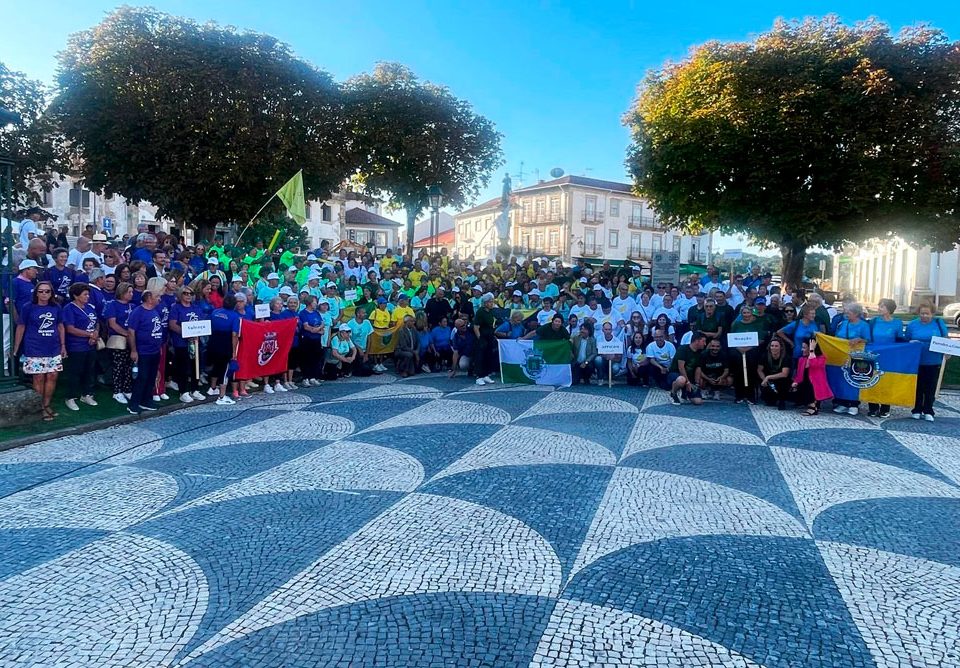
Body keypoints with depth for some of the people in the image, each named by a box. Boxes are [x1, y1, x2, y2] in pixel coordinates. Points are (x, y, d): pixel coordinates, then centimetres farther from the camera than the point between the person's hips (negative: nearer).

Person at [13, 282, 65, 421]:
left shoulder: (56, 308, 6)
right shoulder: (28, 308, -3)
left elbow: (60, 327, 14)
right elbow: (20, 327, 0)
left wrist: (63, 345, 11)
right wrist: (15, 349, -1)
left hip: (54, 349, 4)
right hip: (34, 351, -3)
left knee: (52, 377, 4)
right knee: (39, 378, -1)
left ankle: (47, 405, 16)